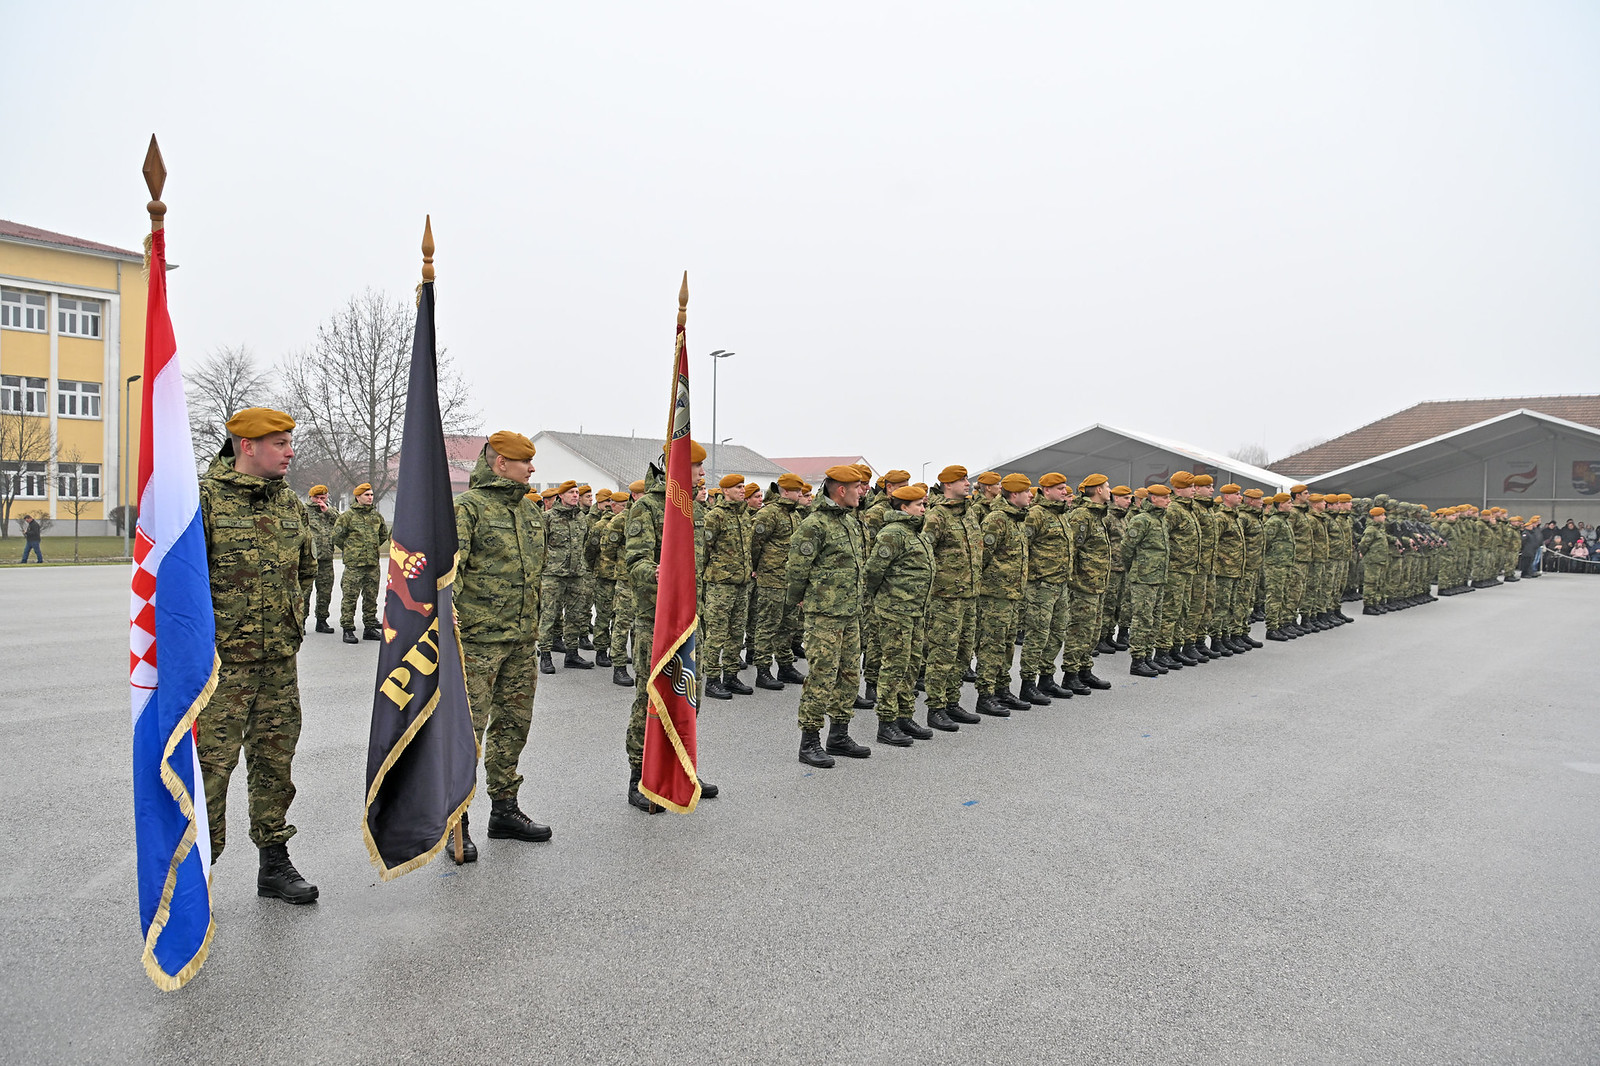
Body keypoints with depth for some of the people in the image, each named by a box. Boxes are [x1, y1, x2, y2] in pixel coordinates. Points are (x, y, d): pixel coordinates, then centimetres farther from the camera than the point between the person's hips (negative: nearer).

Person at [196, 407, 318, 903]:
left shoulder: (291, 503, 11)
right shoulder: (203, 498, -8)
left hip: (279, 660, 6)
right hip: (221, 660, -6)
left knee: (275, 761, 12)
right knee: (210, 764, -2)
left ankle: (274, 863, 24)